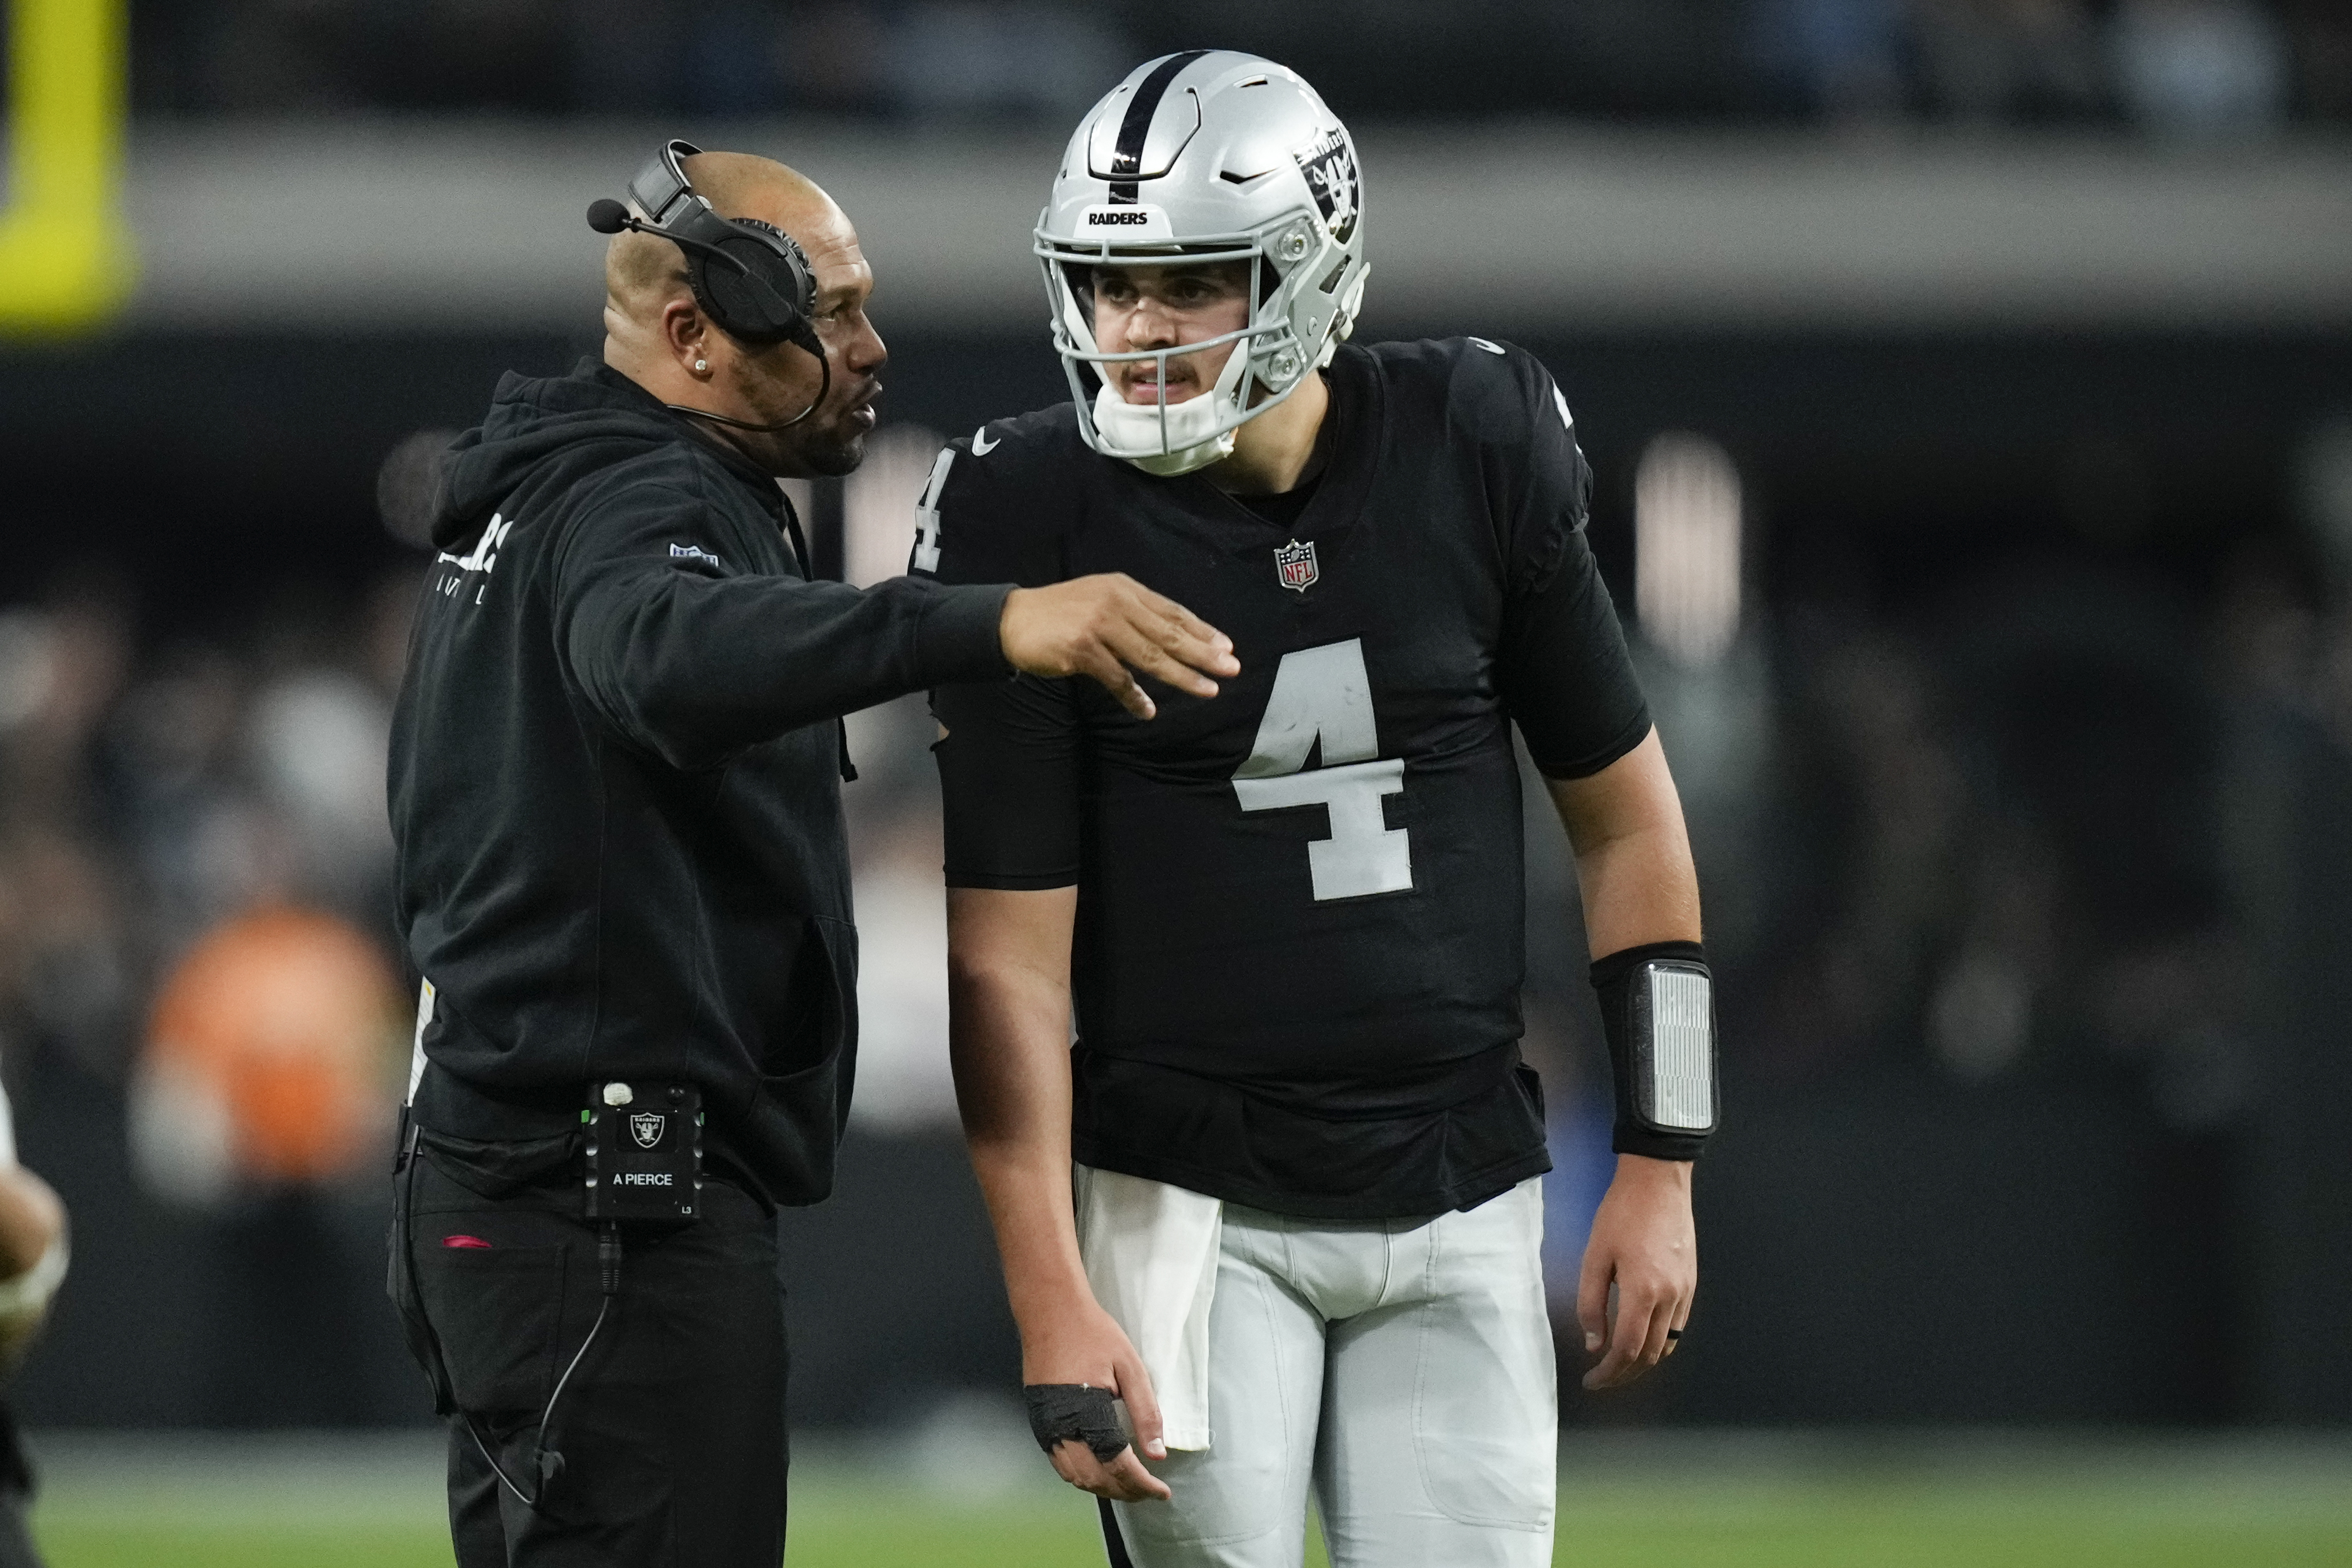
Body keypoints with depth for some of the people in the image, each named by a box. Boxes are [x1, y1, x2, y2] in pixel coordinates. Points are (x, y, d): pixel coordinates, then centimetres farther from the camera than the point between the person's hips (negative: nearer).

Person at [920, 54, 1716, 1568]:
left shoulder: (1474, 453, -3)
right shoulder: (1034, 521, -9)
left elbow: (1625, 818, 8)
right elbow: (1009, 950, -9)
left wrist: (1661, 1167, 6)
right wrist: (1051, 1300, -15)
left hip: (1460, 1202, 2)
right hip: (1192, 1201, -2)